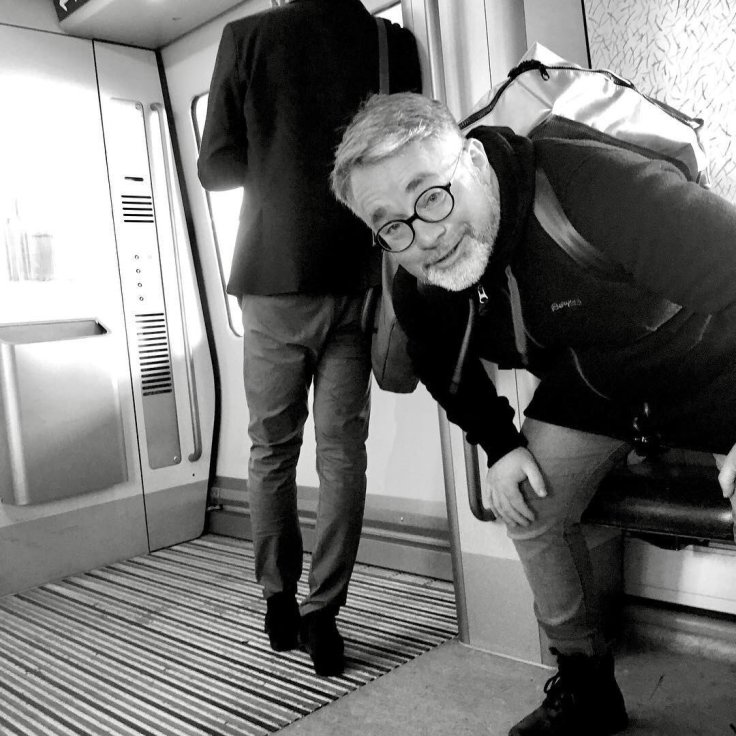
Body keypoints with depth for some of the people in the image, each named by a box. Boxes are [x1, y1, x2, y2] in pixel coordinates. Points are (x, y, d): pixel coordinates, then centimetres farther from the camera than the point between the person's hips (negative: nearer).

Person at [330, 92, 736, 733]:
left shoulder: (595, 187, -41)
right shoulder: (416, 293, -19)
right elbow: (443, 365, 4)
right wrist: (500, 445, -4)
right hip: (589, 379, 5)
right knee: (527, 506, -2)